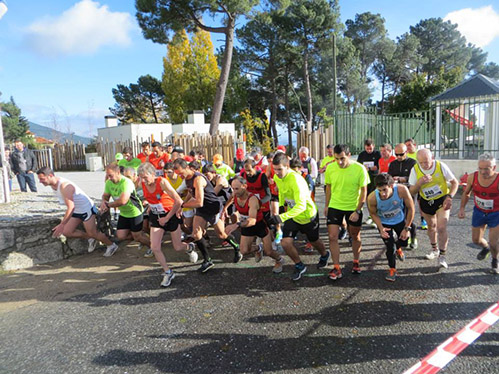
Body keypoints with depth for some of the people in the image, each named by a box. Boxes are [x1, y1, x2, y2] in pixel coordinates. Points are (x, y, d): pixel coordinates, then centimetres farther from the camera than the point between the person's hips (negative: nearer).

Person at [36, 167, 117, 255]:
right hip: (76, 211, 9)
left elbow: (71, 207, -32)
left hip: (87, 209, -9)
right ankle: (90, 239, 19)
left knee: (92, 233, -2)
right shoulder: (52, 185, 0)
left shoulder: (64, 186, -29)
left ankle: (112, 245, 19)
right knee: (67, 232, 2)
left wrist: (62, 225, -32)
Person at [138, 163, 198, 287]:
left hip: (171, 215, -5)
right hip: (156, 217, 5)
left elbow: (178, 202, -26)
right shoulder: (143, 184, -8)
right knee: (155, 248, -7)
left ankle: (189, 248, 43)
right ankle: (168, 272, 12)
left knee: (177, 247, 6)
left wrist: (167, 218, -20)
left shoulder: (162, 182, -24)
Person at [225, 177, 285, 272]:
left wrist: (237, 224, -66)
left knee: (268, 252, 3)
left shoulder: (252, 199, -37)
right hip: (246, 226, 5)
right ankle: (259, 249, 28)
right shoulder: (235, 196, -17)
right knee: (244, 251, -6)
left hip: (260, 225, -5)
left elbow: (252, 220, -52)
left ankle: (279, 261, 39)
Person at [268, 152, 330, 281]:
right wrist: (281, 205, 6)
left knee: (314, 241, 19)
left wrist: (282, 217, -53)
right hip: (292, 216, 5)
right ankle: (299, 266, 16)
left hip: (308, 216, -5)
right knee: (285, 242, -10)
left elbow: (301, 205, -44)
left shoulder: (296, 180, -36)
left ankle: (324, 255, 54)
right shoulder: (277, 177, -12)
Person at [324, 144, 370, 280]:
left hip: (354, 208, -1)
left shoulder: (360, 169, -16)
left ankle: (356, 262, 37)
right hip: (334, 206, 1)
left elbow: (364, 191, -11)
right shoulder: (330, 168, -9)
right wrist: (326, 205, 10)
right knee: (332, 237, -6)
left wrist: (357, 211, -15)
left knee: (355, 237, 15)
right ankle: (336, 268, 6)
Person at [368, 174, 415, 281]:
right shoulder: (372, 198, -36)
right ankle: (392, 269, 24)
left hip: (400, 219, 2)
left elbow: (411, 208, -20)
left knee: (404, 241, 13)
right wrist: (381, 229, -26)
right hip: (384, 223, -1)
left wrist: (407, 228, -14)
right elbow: (373, 213, -13)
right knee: (390, 247, -4)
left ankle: (398, 248, 53)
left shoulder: (402, 190, -37)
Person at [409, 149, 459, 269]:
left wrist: (450, 197, -21)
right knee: (431, 226, 20)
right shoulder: (415, 170, -15)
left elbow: (455, 182, -7)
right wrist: (420, 183, -31)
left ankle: (442, 256, 0)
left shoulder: (441, 166, -19)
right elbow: (411, 191, -11)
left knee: (441, 228, -14)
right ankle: (434, 250, 42)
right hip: (425, 202, 3)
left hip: (442, 201, -2)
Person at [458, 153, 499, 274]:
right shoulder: (472, 177, -16)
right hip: (479, 211, 4)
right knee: (476, 239, 15)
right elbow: (466, 193, 2)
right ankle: (485, 247, 52)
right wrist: (462, 208, -4)